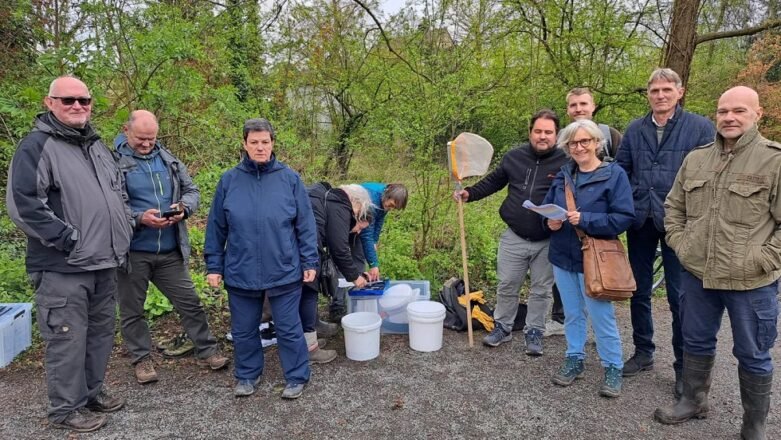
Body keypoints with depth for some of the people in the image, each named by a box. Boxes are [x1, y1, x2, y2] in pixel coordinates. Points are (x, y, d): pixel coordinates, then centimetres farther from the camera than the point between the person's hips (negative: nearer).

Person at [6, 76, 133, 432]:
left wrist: (124, 227, 14)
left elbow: (118, 191, 27)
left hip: (104, 262, 8)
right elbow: (23, 204, -19)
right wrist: (69, 239, -18)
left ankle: (92, 391, 33)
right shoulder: (37, 145, -10)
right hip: (64, 267, -8)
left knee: (100, 331, 17)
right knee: (68, 338, 0)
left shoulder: (97, 145, 16)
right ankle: (66, 409, 16)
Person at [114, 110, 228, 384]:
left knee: (190, 302, 11)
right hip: (132, 252, -3)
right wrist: (140, 218, -26)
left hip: (170, 251, 4)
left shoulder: (169, 160, 7)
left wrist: (183, 208, -9)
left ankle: (207, 351, 25)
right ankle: (141, 359, 29)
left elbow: (192, 191, 12)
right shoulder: (114, 162, -8)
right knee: (132, 310, 11)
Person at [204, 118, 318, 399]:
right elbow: (216, 228, 5)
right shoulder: (229, 180, 0)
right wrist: (213, 266, 4)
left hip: (284, 271, -2)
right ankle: (247, 376, 37)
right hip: (240, 272, 2)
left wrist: (309, 262, -2)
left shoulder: (289, 178, -3)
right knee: (244, 330, 16)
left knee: (289, 329, 10)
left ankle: (296, 377, 28)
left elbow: (305, 225, -1)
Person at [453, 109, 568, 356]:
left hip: (548, 242, -2)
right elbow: (494, 181, 13)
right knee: (507, 286, 12)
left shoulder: (565, 163, -9)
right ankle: (502, 327, 30)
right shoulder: (514, 157, 2)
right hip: (514, 238, 2)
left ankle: (534, 333, 28)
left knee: (541, 290, 11)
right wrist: (469, 194, 1)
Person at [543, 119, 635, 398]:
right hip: (563, 256, 5)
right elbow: (546, 206, 13)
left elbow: (625, 217, -16)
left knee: (601, 316, 2)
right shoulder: (563, 174, 7)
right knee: (572, 313, 16)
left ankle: (613, 368, 20)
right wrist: (550, 221, -9)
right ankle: (574, 359, 31)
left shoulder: (614, 174, -9)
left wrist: (585, 220, -25)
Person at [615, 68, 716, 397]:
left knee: (680, 296, 4)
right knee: (639, 291, 13)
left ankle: (684, 366, 20)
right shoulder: (634, 130, 8)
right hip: (640, 222, 4)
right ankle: (643, 353, 30)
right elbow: (620, 171, 11)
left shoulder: (700, 128, -2)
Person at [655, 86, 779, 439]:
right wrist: (680, 244, 4)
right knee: (696, 342, 19)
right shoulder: (695, 159, 6)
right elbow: (673, 207, 15)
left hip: (751, 281, -4)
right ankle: (693, 401, 40)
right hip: (697, 274, 5)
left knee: (752, 355, 11)